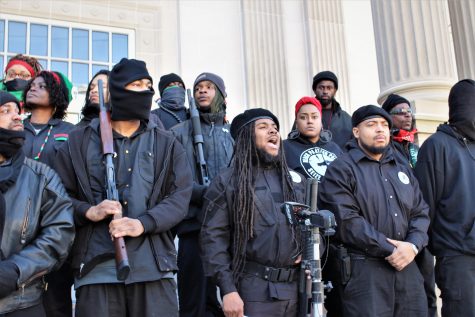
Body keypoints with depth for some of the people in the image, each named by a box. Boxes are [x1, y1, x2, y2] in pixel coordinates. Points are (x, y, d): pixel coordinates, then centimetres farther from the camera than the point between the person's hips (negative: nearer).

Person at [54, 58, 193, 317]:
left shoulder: (167, 145, 15)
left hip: (153, 268, 1)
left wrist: (143, 223, -13)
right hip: (97, 268, -1)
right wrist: (88, 211, -10)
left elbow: (180, 197, 4)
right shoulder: (80, 142, 12)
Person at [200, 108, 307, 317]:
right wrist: (228, 290, -14)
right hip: (252, 290, -4)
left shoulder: (296, 180, 14)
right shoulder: (226, 182, 0)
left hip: (297, 288, 5)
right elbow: (213, 238, -7)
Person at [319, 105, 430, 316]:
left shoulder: (403, 170, 19)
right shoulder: (341, 170, -3)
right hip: (363, 270, -6)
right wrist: (389, 250, -14)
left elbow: (421, 212, 14)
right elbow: (347, 221, -14)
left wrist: (413, 245, -6)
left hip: (406, 266, 6)